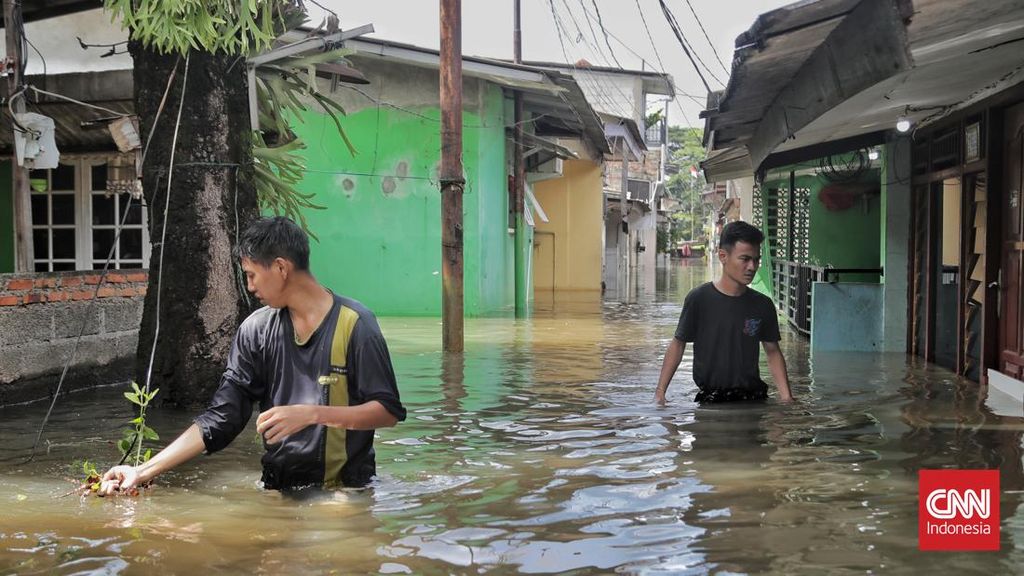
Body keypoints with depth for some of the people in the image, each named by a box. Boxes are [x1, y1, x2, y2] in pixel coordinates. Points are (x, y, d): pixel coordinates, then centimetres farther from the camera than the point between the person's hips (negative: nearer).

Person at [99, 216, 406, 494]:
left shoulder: (354, 324, -8)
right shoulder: (256, 330, 5)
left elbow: (388, 411, -9)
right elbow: (219, 419, 3)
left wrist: (312, 414, -19)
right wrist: (144, 471, -3)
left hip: (345, 494, -4)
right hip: (277, 491, 4)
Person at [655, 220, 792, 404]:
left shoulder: (763, 305, 2)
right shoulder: (699, 299, -7)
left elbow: (773, 352, 12)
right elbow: (678, 344, 0)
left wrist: (786, 397, 2)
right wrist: (660, 392, -5)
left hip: (753, 396, 3)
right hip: (710, 398, -2)